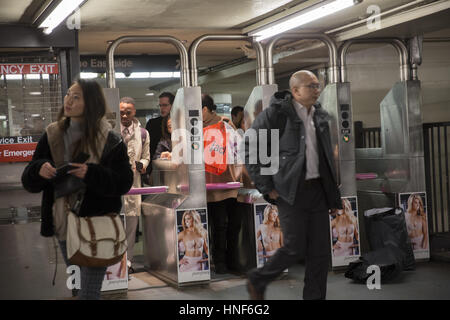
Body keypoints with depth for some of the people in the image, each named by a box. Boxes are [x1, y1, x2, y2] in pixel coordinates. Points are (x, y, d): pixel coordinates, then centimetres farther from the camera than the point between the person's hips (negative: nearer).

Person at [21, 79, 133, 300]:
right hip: (63, 224, 5)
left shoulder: (110, 141, -8)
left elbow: (124, 183, -11)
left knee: (89, 291, -4)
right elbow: (29, 182, 5)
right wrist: (39, 170, -18)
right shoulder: (52, 136, 4)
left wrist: (91, 174, -26)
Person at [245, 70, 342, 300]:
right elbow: (251, 151, -8)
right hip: (291, 191, -6)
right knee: (295, 247, -5)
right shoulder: (275, 113, -9)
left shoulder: (320, 116, 11)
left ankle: (315, 296, 16)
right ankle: (257, 280, 20)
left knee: (320, 250, 5)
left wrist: (334, 196, 15)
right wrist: (266, 188, -10)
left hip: (318, 189, 6)